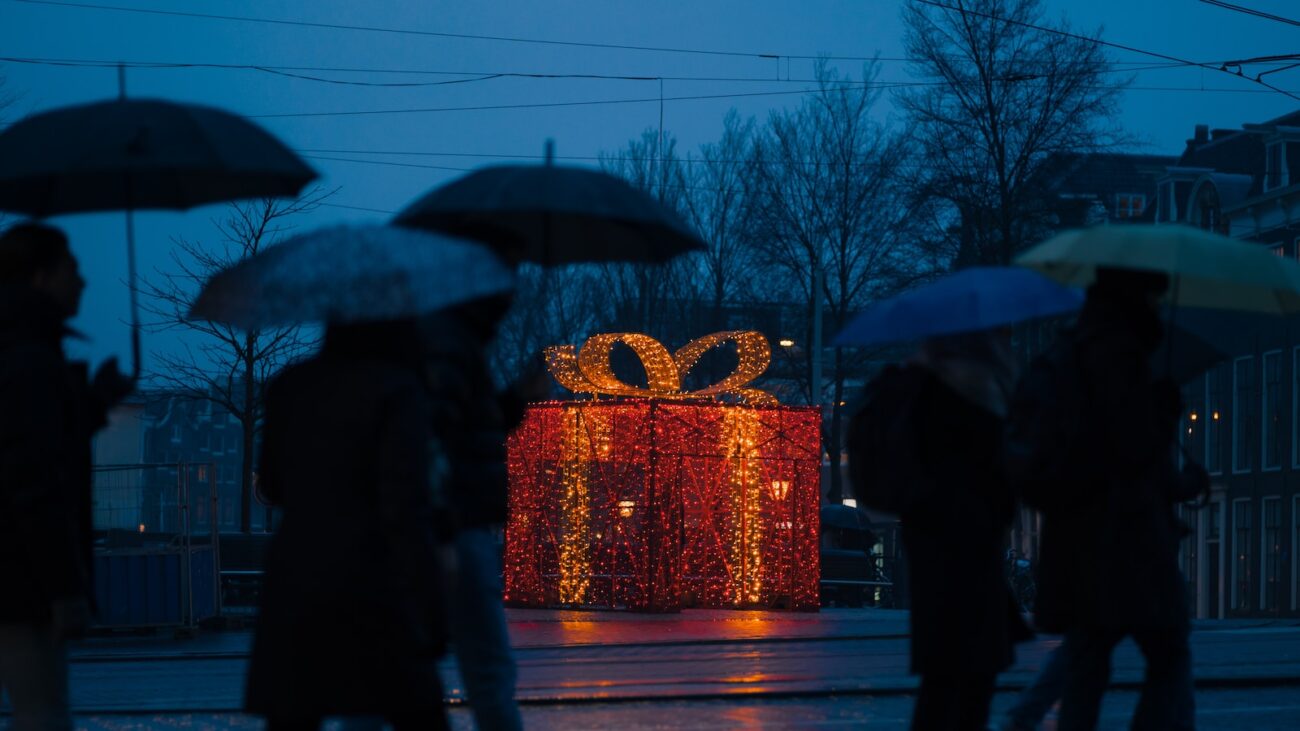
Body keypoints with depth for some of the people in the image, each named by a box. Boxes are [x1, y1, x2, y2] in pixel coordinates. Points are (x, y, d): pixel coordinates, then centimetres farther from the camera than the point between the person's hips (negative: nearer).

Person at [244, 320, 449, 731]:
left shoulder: (289, 387, 9)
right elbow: (407, 511, -14)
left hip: (292, 584, 5)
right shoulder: (398, 392, -8)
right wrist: (431, 607, -12)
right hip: (368, 586, -5)